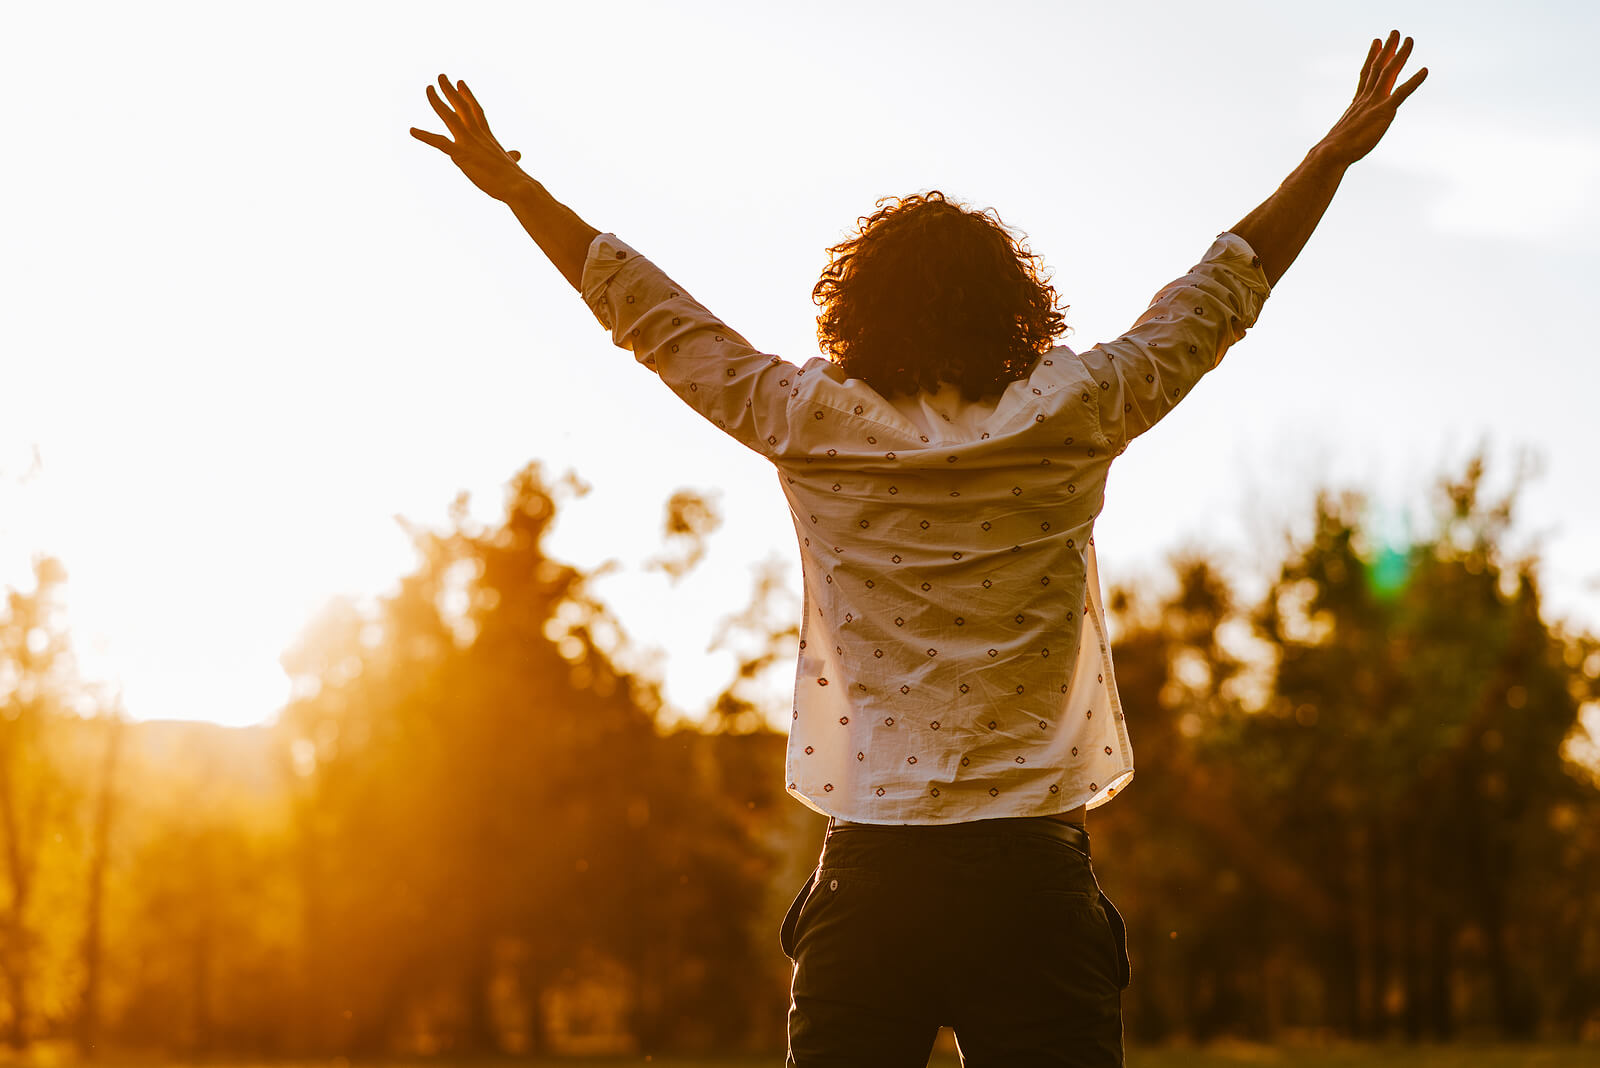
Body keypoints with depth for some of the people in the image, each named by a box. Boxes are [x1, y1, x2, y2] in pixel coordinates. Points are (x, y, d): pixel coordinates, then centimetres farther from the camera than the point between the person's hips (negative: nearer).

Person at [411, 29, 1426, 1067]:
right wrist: (1337, 152, 20)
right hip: (1033, 873, -1)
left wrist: (514, 185, 23)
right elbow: (1223, 289, 9)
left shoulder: (815, 430, 0)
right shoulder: (1068, 424, -1)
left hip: (871, 875, 1)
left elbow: (654, 315, 11)